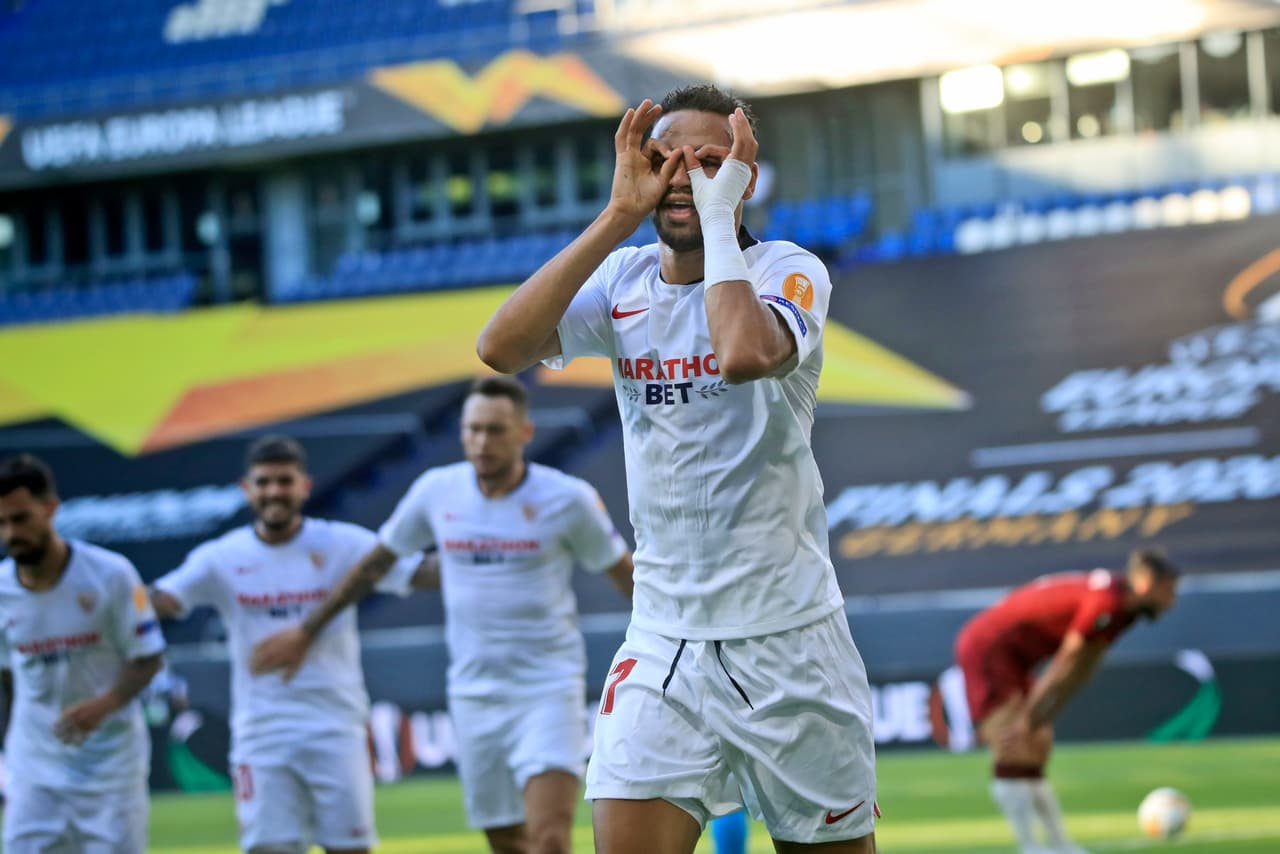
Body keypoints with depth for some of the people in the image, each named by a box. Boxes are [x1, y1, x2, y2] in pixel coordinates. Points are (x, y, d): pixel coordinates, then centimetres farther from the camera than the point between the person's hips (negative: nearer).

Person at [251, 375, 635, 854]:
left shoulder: (568, 499, -7)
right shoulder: (437, 491, 1)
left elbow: (625, 576, 6)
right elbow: (375, 563, 16)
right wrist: (306, 631, 22)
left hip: (549, 690, -4)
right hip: (473, 693, 4)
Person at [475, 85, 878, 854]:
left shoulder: (788, 271, -7)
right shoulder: (623, 281, 5)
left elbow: (744, 352, -31)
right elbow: (501, 348, -13)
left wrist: (718, 216, -19)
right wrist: (619, 216, -13)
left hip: (788, 636, -3)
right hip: (663, 639, 3)